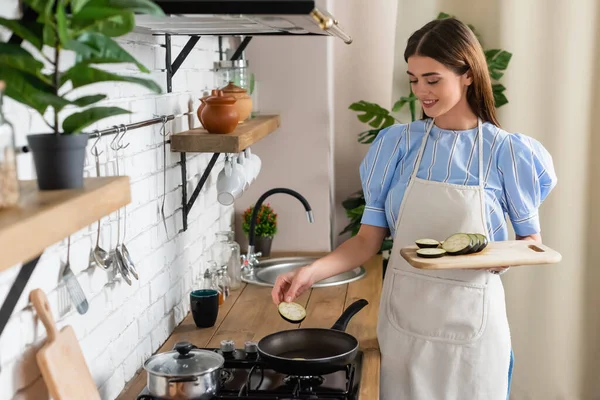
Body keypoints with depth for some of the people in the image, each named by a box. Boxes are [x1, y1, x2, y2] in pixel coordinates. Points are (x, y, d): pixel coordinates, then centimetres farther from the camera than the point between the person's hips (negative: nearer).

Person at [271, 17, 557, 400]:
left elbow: (531, 239, 4)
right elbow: (368, 240, 0)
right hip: (404, 321, 2)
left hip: (470, 325, -1)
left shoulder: (506, 152, -6)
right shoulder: (397, 144, 0)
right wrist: (312, 272, -16)